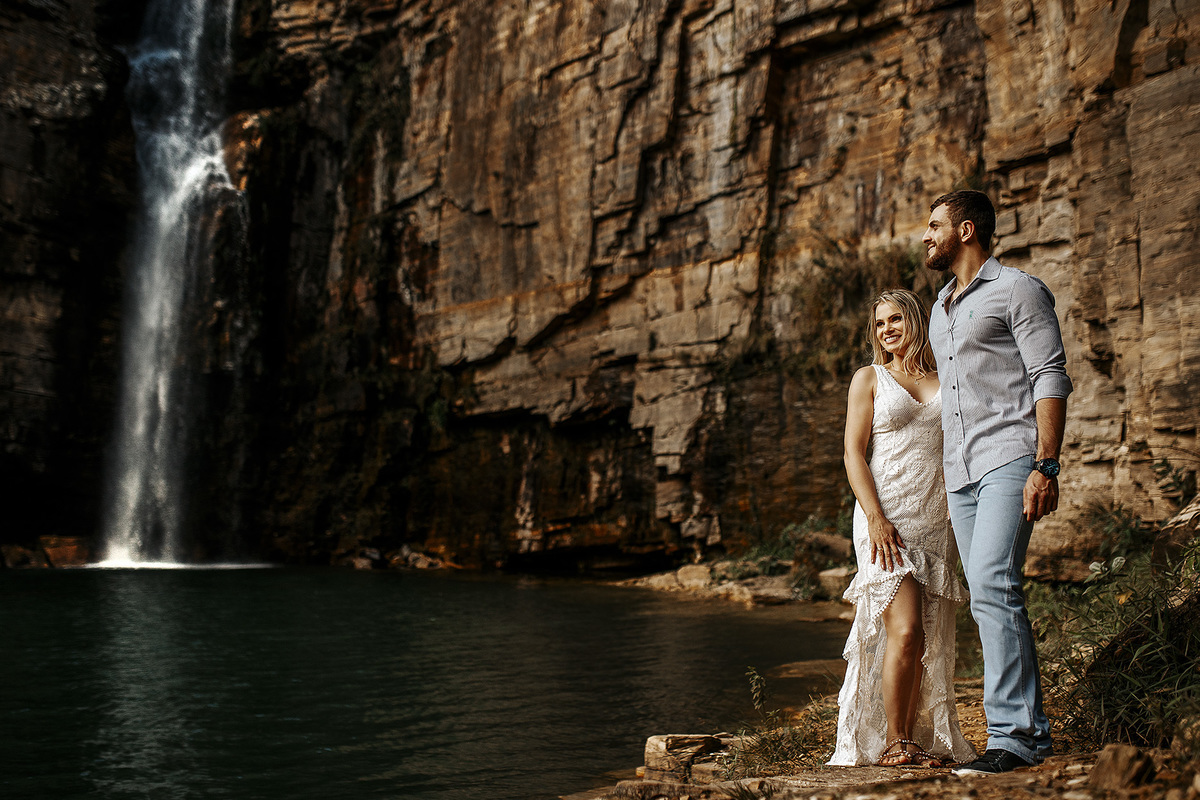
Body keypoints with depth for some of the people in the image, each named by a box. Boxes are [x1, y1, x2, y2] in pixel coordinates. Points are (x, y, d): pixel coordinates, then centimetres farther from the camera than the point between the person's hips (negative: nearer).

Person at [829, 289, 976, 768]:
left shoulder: (943, 382, 17)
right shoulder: (869, 379, 7)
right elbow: (854, 454, -1)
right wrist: (876, 519, -14)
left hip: (936, 521, 4)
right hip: (887, 519, -4)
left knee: (929, 639, 3)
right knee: (904, 630, -15)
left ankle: (917, 739, 12)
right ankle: (891, 742, -3)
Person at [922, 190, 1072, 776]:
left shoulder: (1017, 290, 0)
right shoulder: (941, 310, 23)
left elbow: (1051, 379, -7)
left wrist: (1046, 467, -17)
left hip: (1009, 459, -8)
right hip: (960, 471, 8)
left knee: (993, 587, -19)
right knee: (988, 600, 4)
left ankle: (1015, 733, -16)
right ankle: (1028, 727, 10)